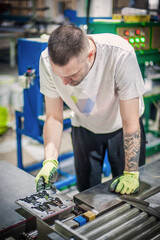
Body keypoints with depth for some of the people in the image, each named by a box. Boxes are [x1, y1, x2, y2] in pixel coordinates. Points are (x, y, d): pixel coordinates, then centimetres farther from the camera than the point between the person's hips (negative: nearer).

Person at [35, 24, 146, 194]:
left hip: (120, 127, -2)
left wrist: (131, 173, -24)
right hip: (84, 128, 2)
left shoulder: (120, 54, -37)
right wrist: (50, 161, -28)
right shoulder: (48, 61, -26)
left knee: (128, 192, 6)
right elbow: (54, 117, -16)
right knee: (86, 192, 9)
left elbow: (130, 123, -28)